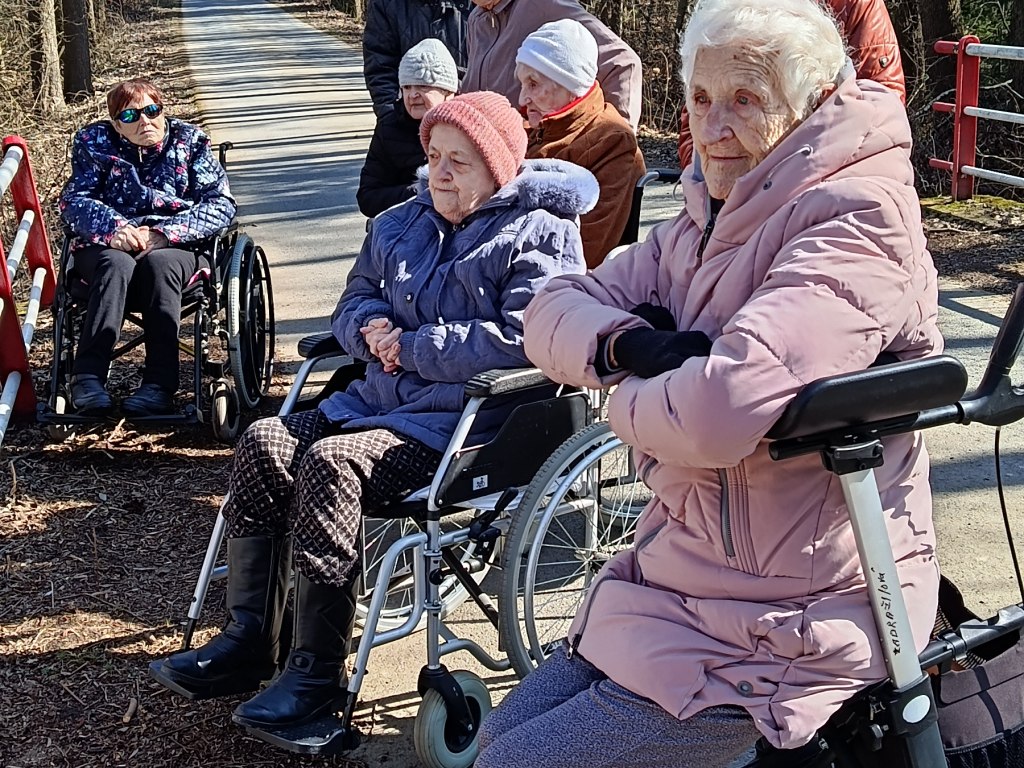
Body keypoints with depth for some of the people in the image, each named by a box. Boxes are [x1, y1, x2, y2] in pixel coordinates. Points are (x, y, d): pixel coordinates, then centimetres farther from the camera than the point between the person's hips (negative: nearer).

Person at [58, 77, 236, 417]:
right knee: (117, 264, -35)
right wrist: (114, 228, -22)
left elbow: (221, 205, -4)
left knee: (159, 262, -36)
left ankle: (160, 384, -41)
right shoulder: (95, 142, 8)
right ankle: (88, 376, -41)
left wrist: (163, 233, -19)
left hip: (175, 246, 0)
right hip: (107, 245, 1)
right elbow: (72, 201, 0)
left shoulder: (190, 141, 5)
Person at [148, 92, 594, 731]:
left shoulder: (538, 236, -6)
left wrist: (411, 347, -13)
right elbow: (356, 300, 26)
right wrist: (374, 327, -1)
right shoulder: (400, 225, 19)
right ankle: (248, 641, -7)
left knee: (328, 462, -29)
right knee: (264, 443, -13)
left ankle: (319, 674, -22)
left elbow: (519, 340, -19)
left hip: (466, 422, -8)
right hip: (381, 401, 8)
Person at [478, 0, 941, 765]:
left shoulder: (858, 221, -22)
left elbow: (721, 407, -37)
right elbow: (554, 312, 3)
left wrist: (631, 400, -14)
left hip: (784, 634, -9)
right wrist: (630, 343, -20)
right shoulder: (706, 225, 7)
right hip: (685, 580, 9)